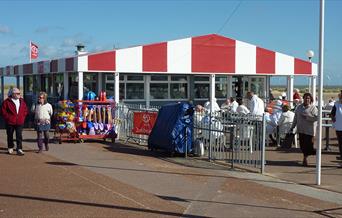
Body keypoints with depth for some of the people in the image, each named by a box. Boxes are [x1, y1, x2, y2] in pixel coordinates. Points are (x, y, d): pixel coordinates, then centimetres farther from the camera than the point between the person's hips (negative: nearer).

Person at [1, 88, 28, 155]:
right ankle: (10, 148, 26)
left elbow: (26, 110, 18)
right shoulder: (7, 101, -4)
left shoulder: (22, 101, 10)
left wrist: (23, 117, 8)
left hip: (20, 122, 2)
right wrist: (8, 118, -8)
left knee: (19, 136, -7)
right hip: (10, 122, -2)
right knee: (10, 136, 10)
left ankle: (19, 149, -10)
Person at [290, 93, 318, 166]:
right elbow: (295, 117, 18)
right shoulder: (299, 107, 13)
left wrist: (306, 117, -18)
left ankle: (305, 158, 12)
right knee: (302, 144, 5)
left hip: (309, 130, -5)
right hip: (300, 129, 5)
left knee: (308, 144, -6)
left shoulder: (313, 108, -3)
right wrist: (292, 126, 16)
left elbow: (316, 117, -14)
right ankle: (305, 158, 17)